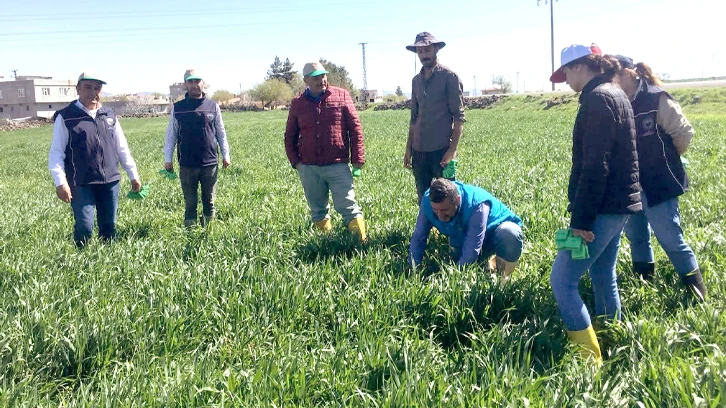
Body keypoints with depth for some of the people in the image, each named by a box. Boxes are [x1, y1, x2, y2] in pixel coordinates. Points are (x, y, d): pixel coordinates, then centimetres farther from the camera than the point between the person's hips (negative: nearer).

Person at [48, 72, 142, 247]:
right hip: (81, 184, -4)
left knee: (109, 227, 11)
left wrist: (133, 174, 15)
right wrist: (60, 182, -15)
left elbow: (122, 148, 16)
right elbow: (56, 152, -6)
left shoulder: (109, 115, 11)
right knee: (84, 227, -9)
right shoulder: (65, 117, -3)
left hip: (110, 181, 4)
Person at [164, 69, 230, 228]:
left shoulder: (213, 106, 5)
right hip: (187, 165, 0)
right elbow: (171, 134, 7)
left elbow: (221, 132, 10)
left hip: (210, 164, 1)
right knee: (190, 203, 6)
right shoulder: (177, 108, 4)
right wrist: (167, 158, 4)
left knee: (209, 201, 9)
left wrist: (226, 155, 8)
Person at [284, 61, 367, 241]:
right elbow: (290, 136, 15)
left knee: (348, 207, -5)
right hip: (308, 168, 3)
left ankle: (363, 239, 0)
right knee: (318, 210, 12)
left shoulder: (341, 96, 2)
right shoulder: (298, 103, 8)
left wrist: (357, 157, -3)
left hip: (338, 165, -3)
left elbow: (355, 128, 1)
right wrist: (295, 161, 4)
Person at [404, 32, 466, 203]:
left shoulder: (449, 77, -4)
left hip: (441, 150, -6)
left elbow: (459, 117, -7)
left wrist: (453, 149, -14)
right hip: (419, 151, 6)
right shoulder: (416, 80, 14)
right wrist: (409, 148, 14)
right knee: (423, 200, 11)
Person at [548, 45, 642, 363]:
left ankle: (591, 359, -3)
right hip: (618, 204, 10)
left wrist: (581, 219, -21)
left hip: (603, 207, -10)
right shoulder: (616, 94, 15)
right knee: (603, 277, 18)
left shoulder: (597, 98, -16)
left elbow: (595, 166, -23)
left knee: (562, 279, -7)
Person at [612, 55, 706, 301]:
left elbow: (683, 132, -8)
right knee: (635, 236, 16)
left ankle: (695, 284, 17)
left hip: (658, 183, -6)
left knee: (669, 237, -1)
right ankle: (645, 280, 34)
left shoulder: (656, 100, -16)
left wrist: (666, 158, 6)